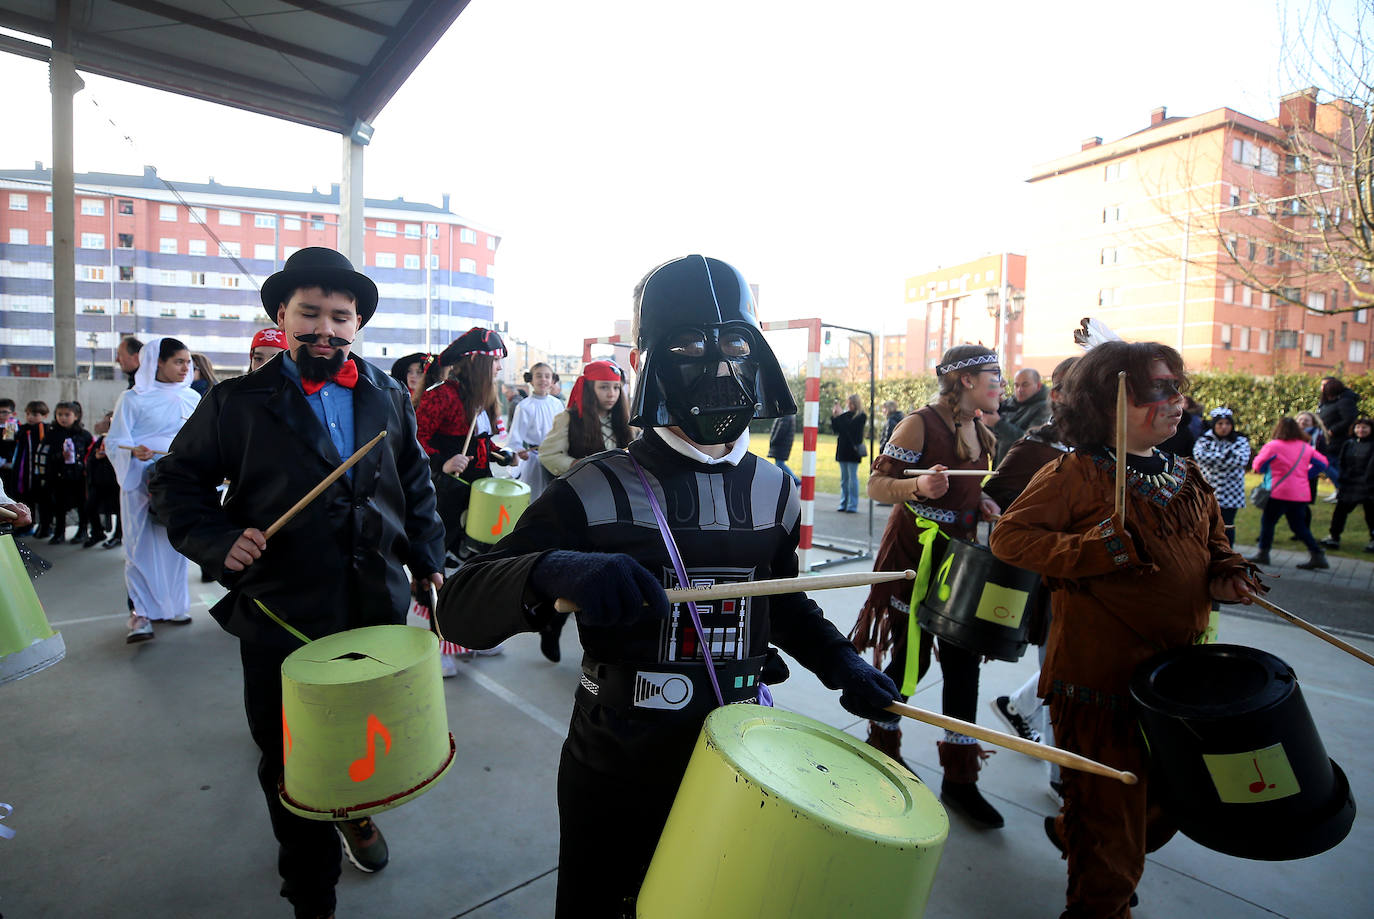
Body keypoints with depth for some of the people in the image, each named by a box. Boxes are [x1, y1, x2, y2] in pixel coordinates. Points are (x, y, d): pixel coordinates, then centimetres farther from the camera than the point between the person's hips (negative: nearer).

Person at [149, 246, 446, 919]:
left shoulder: (388, 398, 5)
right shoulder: (237, 403, -3)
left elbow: (416, 487, 13)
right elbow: (177, 483, 3)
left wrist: (428, 562, 9)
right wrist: (219, 541, -14)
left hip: (379, 608, 3)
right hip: (281, 616, -2)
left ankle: (355, 810, 52)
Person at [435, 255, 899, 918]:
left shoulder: (774, 491, -2)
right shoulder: (597, 491, -17)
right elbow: (459, 607, -20)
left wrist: (841, 664, -1)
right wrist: (553, 570, -39)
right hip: (615, 772, -3)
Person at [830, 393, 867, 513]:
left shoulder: (861, 416, -4)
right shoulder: (844, 415, 11)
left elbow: (851, 427, -19)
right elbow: (835, 429, 7)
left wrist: (839, 416, -18)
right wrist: (834, 416, -5)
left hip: (853, 450, -6)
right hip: (842, 450, 6)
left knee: (852, 477, -4)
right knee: (844, 478, 10)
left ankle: (852, 506, 0)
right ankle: (843, 504, 16)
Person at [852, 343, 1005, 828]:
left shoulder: (983, 436, 10)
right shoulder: (920, 424, -13)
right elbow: (876, 484, -15)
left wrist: (983, 504, 2)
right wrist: (919, 487, -33)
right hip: (913, 555, -7)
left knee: (964, 660, 7)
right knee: (910, 656, 4)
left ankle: (959, 779, 19)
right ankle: (881, 740, 31)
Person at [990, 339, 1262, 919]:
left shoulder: (1186, 476, 8)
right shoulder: (1075, 474, -14)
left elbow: (1213, 540, 22)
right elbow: (1008, 536, -17)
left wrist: (1227, 574, 1)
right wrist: (1094, 550, -27)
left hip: (1177, 669, 8)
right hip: (1101, 671, -7)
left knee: (1172, 793, 22)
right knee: (1109, 810, 5)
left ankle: (1071, 833, 47)